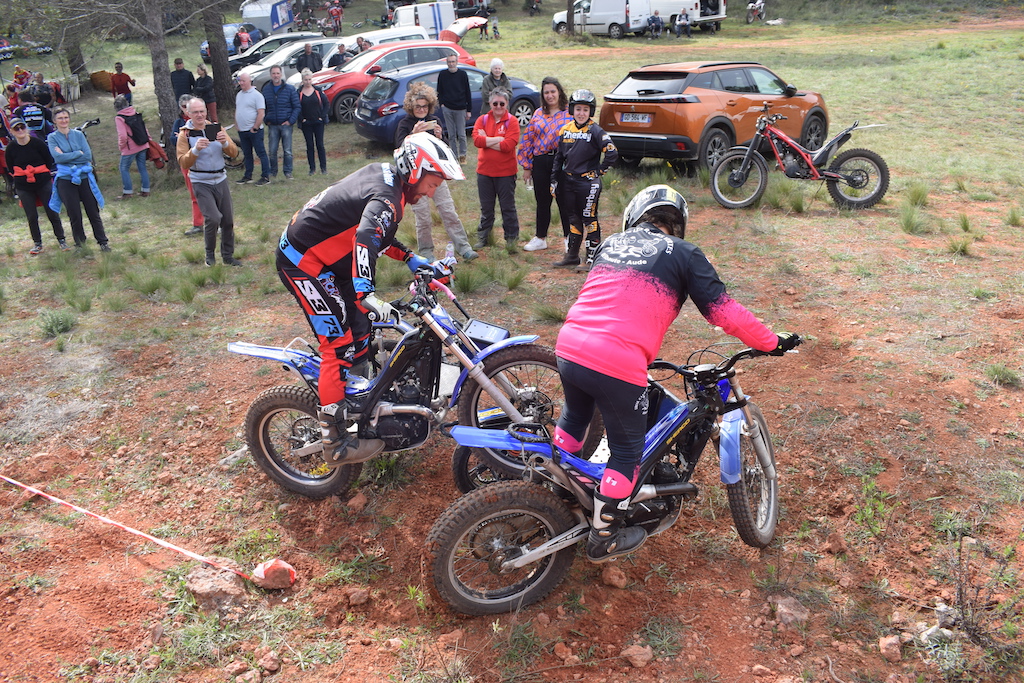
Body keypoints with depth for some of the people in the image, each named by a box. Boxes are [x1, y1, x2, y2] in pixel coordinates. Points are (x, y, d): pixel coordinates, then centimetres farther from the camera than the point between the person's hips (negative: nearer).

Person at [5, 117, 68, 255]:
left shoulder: (37, 143, -8)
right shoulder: (10, 148, -4)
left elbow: (49, 161, 0)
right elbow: (10, 169, 8)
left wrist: (42, 174, 1)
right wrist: (24, 176, 3)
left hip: (43, 183, -1)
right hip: (23, 188, 1)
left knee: (52, 213, 2)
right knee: (31, 216, 5)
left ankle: (61, 240, 15)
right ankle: (37, 243, 17)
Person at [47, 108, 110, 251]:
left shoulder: (78, 134, 5)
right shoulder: (52, 137, 1)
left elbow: (88, 155, -7)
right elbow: (58, 157, -14)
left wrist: (67, 157, -11)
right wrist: (79, 153, -10)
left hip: (84, 177, 1)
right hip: (66, 180, -1)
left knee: (93, 212, 4)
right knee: (74, 215, 5)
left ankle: (103, 242, 13)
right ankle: (80, 244, 21)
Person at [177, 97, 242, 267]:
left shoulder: (216, 128, 5)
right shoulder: (185, 134, -4)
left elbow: (234, 153, 0)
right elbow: (183, 163, -10)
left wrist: (225, 143, -20)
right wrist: (196, 149, -26)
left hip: (221, 179, 4)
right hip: (201, 183, -4)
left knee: (228, 220, 6)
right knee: (213, 218, -17)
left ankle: (228, 256, 22)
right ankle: (210, 254, 5)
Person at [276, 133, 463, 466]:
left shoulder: (383, 175, 5)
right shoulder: (387, 198, -25)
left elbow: (377, 232, 18)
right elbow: (365, 239, -45)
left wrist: (409, 258, 10)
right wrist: (366, 293, -57)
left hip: (325, 259, 10)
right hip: (303, 261, -10)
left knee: (359, 326, 17)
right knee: (340, 344, -12)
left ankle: (354, 400, 35)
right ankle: (336, 444, -8)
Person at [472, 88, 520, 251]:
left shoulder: (512, 121, -5)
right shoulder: (482, 120, 4)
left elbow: (508, 145, -19)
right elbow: (476, 140, -12)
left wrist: (486, 141, -13)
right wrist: (498, 139, -17)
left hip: (506, 172, -3)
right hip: (484, 171, 3)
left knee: (508, 207, 6)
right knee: (486, 207, 13)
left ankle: (511, 238, 17)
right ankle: (482, 237, 24)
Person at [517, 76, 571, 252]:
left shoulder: (570, 112, -2)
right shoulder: (538, 114, 10)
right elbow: (528, 140, 10)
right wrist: (527, 166, 6)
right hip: (540, 163, 4)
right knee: (542, 202, 13)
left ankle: (569, 237, 17)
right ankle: (540, 238, 25)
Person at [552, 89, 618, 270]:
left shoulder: (595, 131, -10)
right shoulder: (566, 130, 8)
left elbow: (612, 153, -17)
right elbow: (558, 157, 15)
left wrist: (600, 171, -10)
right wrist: (555, 181, 13)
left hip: (588, 182, -6)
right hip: (568, 181, 6)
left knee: (589, 219, 0)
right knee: (574, 218, 15)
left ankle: (592, 258, 8)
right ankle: (572, 255, 25)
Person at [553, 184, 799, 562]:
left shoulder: (611, 242, 20)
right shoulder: (683, 254, 4)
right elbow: (725, 311, 1)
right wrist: (773, 343, 14)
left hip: (568, 348, 6)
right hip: (618, 368, -6)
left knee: (574, 417, 33)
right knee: (627, 451, 15)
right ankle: (603, 538, 28)